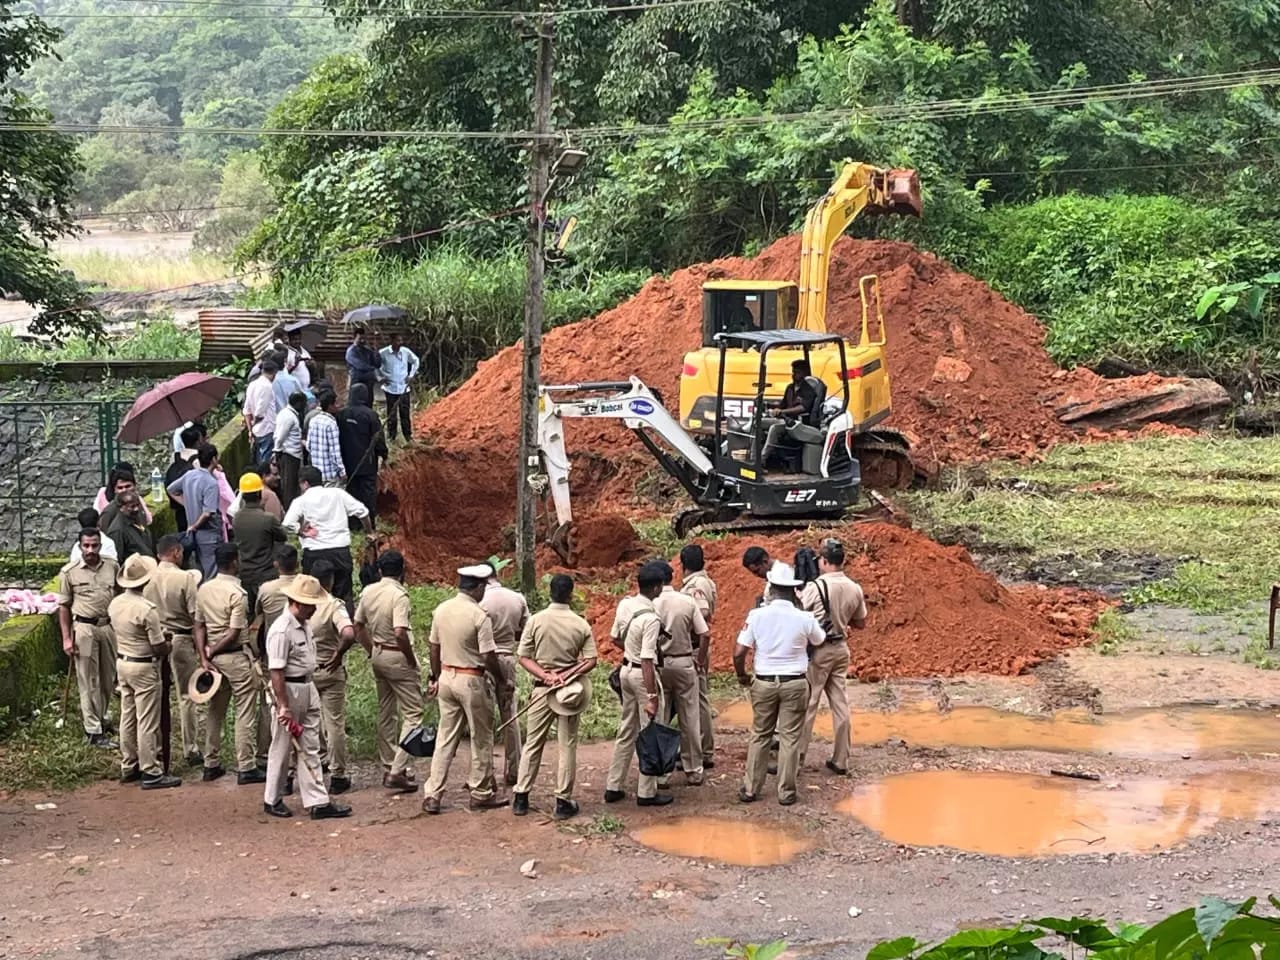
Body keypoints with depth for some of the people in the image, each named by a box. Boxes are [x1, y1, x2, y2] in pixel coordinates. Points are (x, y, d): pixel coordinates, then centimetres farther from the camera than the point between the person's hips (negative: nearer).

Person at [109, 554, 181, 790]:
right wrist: (169, 644, 4)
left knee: (127, 717, 16)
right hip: (144, 668, -8)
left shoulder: (115, 604, 0)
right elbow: (160, 648, -20)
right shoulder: (147, 609, -24)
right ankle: (150, 772, 2)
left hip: (122, 663, 8)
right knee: (147, 722, -2)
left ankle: (128, 767, 24)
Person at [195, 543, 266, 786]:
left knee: (215, 712, 16)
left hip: (214, 657, 7)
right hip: (237, 657, -7)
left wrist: (204, 655, 1)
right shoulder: (236, 593, -17)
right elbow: (234, 634, -19)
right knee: (245, 713, 0)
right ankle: (246, 768, 0)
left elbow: (199, 626, 4)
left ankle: (211, 765, 21)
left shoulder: (203, 590, 4)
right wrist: (211, 652, -7)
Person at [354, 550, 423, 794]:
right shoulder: (399, 595, -20)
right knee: (412, 714, -2)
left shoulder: (368, 592, 4)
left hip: (378, 655, 8)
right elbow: (400, 633, -28)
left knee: (385, 713, 17)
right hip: (398, 657, -8)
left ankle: (388, 767, 25)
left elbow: (359, 625, 13)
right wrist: (412, 660, -16)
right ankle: (398, 771, -10)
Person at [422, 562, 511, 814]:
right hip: (471, 680, -6)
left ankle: (432, 794, 6)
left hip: (446, 677, 6)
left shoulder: (441, 610, 2)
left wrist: (435, 678, 21)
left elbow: (434, 647, 10)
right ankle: (481, 794, 16)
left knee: (445, 737, 11)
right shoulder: (479, 616, -17)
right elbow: (488, 656, -16)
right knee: (481, 738, 9)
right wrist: (501, 682, -1)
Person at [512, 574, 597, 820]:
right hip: (570, 690, -1)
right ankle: (563, 802, 8)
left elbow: (523, 657, -7)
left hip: (542, 689, 1)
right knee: (567, 746, 6)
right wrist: (569, 675, -13)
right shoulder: (581, 625, -6)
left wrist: (545, 676, -11)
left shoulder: (536, 620, -7)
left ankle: (521, 798, 13)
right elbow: (591, 661, -9)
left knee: (533, 743, 10)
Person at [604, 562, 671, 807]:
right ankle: (646, 793, 10)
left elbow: (615, 638, 12)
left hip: (627, 669, 8)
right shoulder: (651, 618, -24)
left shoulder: (625, 604, -1)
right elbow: (647, 661, -26)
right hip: (643, 674, -8)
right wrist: (652, 697, -24)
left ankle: (613, 787, 21)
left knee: (626, 731, 17)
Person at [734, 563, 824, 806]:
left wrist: (742, 676, 9)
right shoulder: (804, 619, -10)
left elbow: (739, 652, -9)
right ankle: (786, 792, 11)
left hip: (764, 683, 1)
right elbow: (818, 641, 11)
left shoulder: (757, 615, -9)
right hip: (795, 684, -1)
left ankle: (750, 789, 18)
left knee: (760, 736, 14)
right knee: (790, 738, 7)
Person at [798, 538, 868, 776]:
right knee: (840, 704, 9)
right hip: (841, 649, 5)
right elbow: (861, 623, 12)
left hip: (817, 650, -5)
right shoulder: (854, 589, 0)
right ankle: (840, 761, 13)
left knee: (807, 705, 1)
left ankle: (796, 759, 3)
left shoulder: (815, 588, -18)